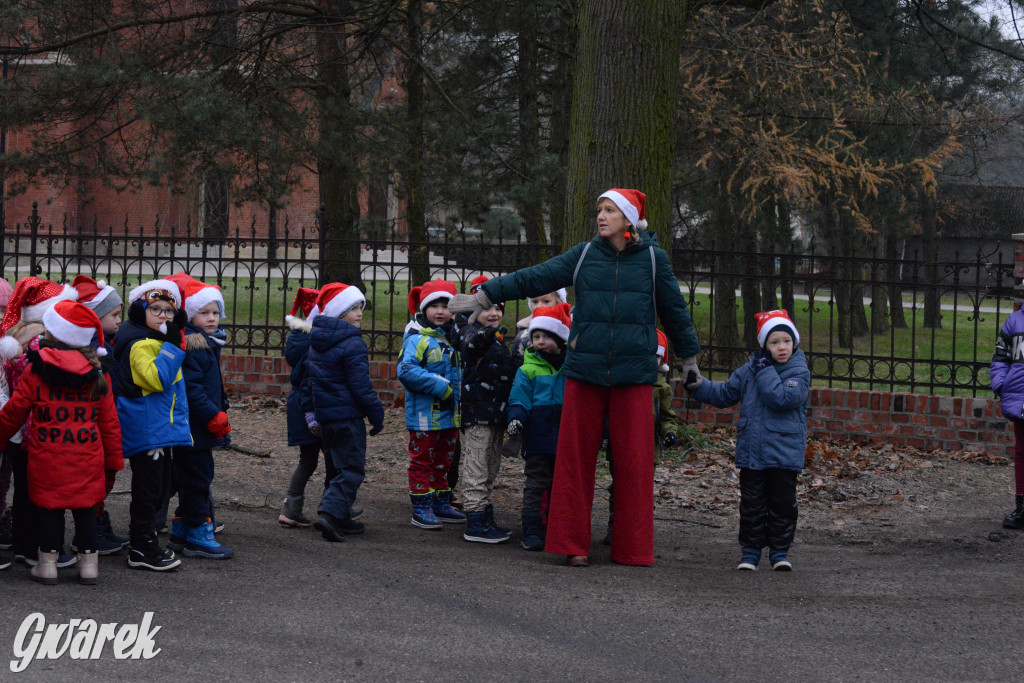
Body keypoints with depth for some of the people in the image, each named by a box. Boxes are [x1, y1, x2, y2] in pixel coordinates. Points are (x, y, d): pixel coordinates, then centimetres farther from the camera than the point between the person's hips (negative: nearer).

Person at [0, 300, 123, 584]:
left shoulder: (34, 372, -6)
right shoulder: (97, 375, 1)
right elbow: (109, 421, 4)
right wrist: (114, 459, 11)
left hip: (47, 459, -2)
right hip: (87, 460, 2)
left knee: (49, 507, 8)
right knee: (85, 508, 10)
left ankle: (48, 563, 11)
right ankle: (88, 562, 13)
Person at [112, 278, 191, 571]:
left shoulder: (158, 341, 17)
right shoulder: (139, 344, -16)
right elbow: (157, 378, -29)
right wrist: (172, 345, -28)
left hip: (164, 428, 10)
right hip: (145, 430, -10)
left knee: (160, 489, 16)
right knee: (147, 490, -7)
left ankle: (144, 541, 25)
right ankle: (142, 549, -2)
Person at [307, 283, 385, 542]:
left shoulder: (316, 342, 11)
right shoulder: (352, 344, -16)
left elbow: (311, 380, 17)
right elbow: (361, 386, -17)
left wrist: (314, 413, 21)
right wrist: (376, 414, -8)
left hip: (324, 413, 9)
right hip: (347, 416, -8)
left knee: (339, 465, 18)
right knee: (352, 469, -5)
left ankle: (341, 518, 20)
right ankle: (330, 513, -20)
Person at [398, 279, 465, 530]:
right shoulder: (417, 339, -12)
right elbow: (406, 370, -24)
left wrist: (458, 391, 8)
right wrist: (439, 386, -23)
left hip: (449, 414, 7)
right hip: (424, 414, -7)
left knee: (443, 460, 15)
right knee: (422, 461, -1)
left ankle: (441, 504, 24)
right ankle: (421, 509, 4)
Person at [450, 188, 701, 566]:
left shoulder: (653, 259, 5)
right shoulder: (584, 255, 7)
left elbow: (674, 309, 15)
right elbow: (535, 278, 6)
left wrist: (689, 357, 23)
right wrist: (485, 295, 1)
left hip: (634, 375, -1)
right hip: (585, 369, 1)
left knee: (633, 460, 0)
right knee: (576, 457, 0)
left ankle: (632, 548, 9)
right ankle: (573, 543, 8)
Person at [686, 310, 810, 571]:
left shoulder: (799, 372, -4)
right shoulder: (749, 370, 9)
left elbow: (783, 398, -20)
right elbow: (723, 393, 17)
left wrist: (766, 371, -15)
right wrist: (697, 385, 5)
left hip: (785, 454, -3)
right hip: (751, 452, 3)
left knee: (782, 503, 3)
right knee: (752, 504, 6)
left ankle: (779, 550, 14)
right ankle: (750, 549, 13)